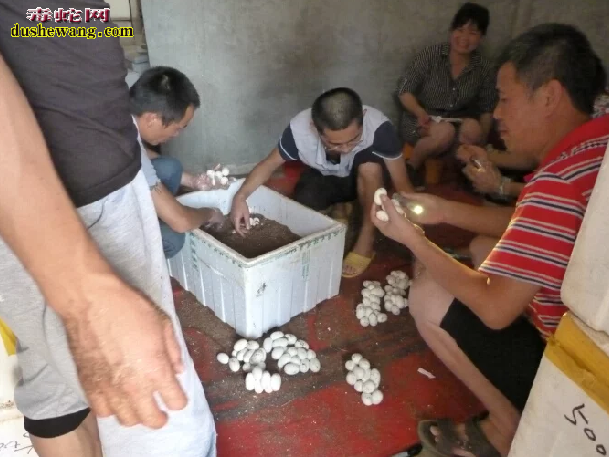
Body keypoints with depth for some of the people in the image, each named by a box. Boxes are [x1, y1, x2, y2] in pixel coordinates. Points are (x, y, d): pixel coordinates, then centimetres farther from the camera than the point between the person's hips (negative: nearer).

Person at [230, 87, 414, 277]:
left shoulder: (378, 126, -37)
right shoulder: (299, 128, -32)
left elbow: (402, 183, -30)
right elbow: (269, 164, -16)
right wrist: (241, 196, -31)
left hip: (365, 177, -1)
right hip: (322, 177, 1)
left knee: (370, 162, -35)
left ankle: (366, 240, -16)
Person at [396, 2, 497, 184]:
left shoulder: (485, 69, -1)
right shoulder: (431, 54, -9)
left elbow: (487, 109, 7)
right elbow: (404, 90, -9)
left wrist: (482, 137, -10)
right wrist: (420, 112, -27)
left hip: (457, 121, 3)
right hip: (421, 120, -2)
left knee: (473, 129, -31)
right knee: (446, 131, -35)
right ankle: (411, 167, -10)